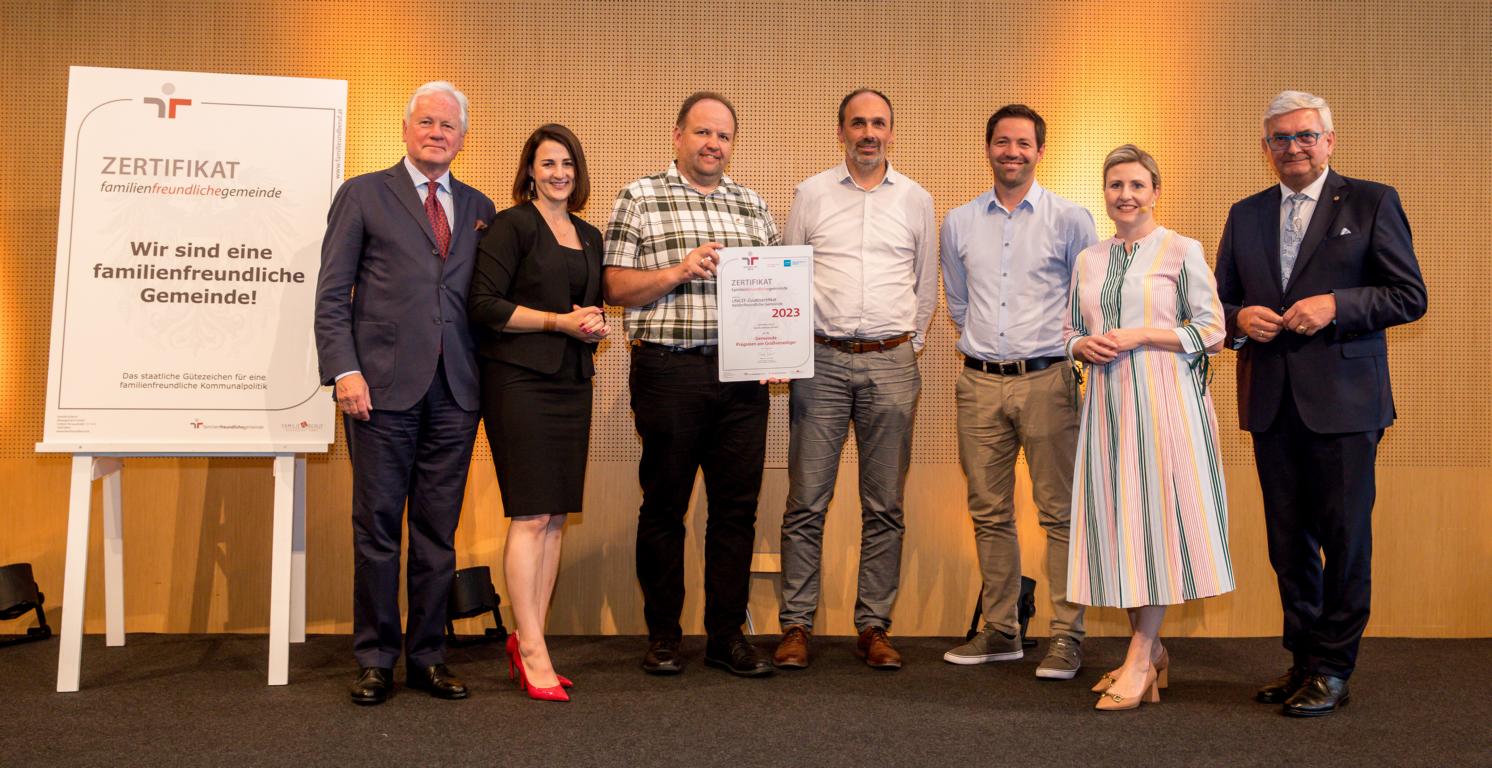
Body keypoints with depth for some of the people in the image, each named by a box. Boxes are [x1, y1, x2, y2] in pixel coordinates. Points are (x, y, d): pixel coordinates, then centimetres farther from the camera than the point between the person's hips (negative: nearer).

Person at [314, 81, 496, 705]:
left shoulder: (479, 207, 16)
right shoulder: (363, 195, 7)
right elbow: (332, 293, 1)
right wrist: (344, 371, -9)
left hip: (455, 394, 3)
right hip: (382, 387, -3)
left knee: (438, 532, 8)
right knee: (378, 530, 2)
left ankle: (428, 657, 18)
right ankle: (376, 659, 15)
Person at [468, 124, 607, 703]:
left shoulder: (589, 237, 18)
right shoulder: (512, 225, -2)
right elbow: (484, 304, -9)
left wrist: (596, 324, 3)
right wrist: (557, 321, -13)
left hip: (572, 383, 7)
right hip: (519, 379, -6)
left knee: (556, 517, 6)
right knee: (530, 515, -8)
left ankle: (529, 638, 14)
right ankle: (531, 649, -3)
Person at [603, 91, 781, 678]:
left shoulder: (753, 205, 17)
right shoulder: (640, 199, 5)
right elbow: (614, 287, -1)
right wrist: (680, 270, -13)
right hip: (669, 370, -4)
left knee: (738, 505, 5)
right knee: (664, 504, 5)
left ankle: (727, 634, 16)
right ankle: (662, 636, 17)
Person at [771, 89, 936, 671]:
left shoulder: (916, 199, 12)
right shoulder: (811, 194, 8)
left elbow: (927, 284, 18)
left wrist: (909, 345, 11)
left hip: (891, 363, 1)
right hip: (822, 360, -1)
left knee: (885, 505, 4)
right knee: (807, 500, -1)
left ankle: (874, 627, 12)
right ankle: (796, 625, 7)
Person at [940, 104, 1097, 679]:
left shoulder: (1070, 220, 1)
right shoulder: (958, 222, 11)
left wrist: (1069, 350, 6)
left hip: (1045, 379, -3)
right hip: (979, 381, 4)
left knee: (1060, 512, -2)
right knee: (989, 512, 9)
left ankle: (1066, 636, 7)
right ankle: (1000, 631, 20)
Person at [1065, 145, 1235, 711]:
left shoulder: (1182, 251, 1)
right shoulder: (1088, 260, 15)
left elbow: (1211, 332, -3)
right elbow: (1070, 331, 21)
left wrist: (1140, 335, -12)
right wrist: (1085, 345, -2)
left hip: (1163, 398, -5)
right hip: (1107, 401, 5)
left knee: (1156, 514, -6)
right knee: (1116, 517, 5)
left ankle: (1141, 659, 0)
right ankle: (1150, 649, 18)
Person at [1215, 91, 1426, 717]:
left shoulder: (1371, 203, 2)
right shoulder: (1245, 216, 14)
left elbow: (1409, 295, -2)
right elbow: (1223, 302, 16)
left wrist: (1336, 306, -15)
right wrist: (1240, 319, -6)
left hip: (1343, 402, -4)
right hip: (1271, 404, 4)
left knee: (1345, 536, 1)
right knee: (1288, 541, 10)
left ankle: (1332, 669, 12)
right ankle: (1304, 657, 23)